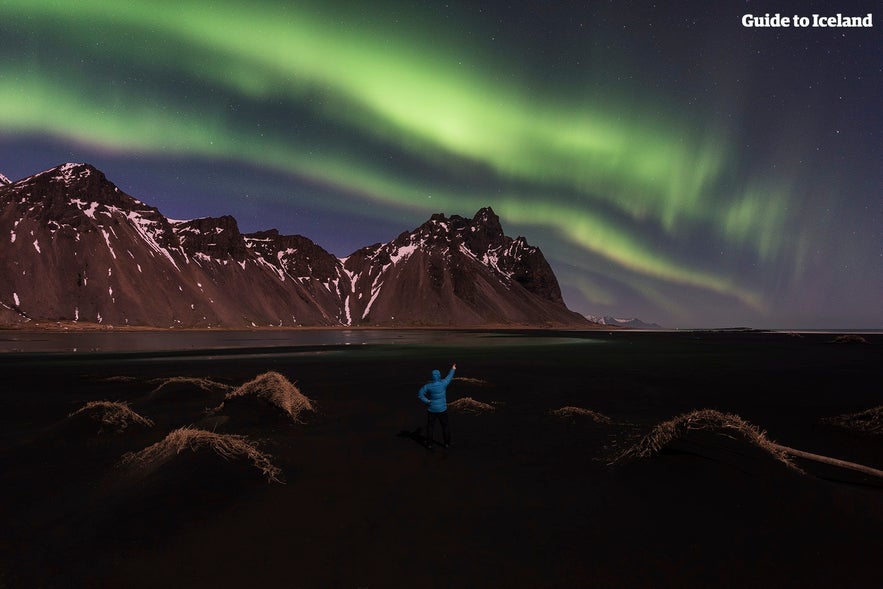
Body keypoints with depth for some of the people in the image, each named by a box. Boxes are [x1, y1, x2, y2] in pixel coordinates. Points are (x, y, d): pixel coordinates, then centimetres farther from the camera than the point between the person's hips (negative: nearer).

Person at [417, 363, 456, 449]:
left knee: (430, 426, 16)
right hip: (442, 409, 0)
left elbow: (420, 394, -18)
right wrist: (453, 369, 18)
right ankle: (447, 443, 22)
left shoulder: (428, 386, -17)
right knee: (445, 426, 17)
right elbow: (449, 377, 2)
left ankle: (429, 444, 22)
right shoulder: (443, 383, -18)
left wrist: (427, 401, -11)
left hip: (431, 409, 0)